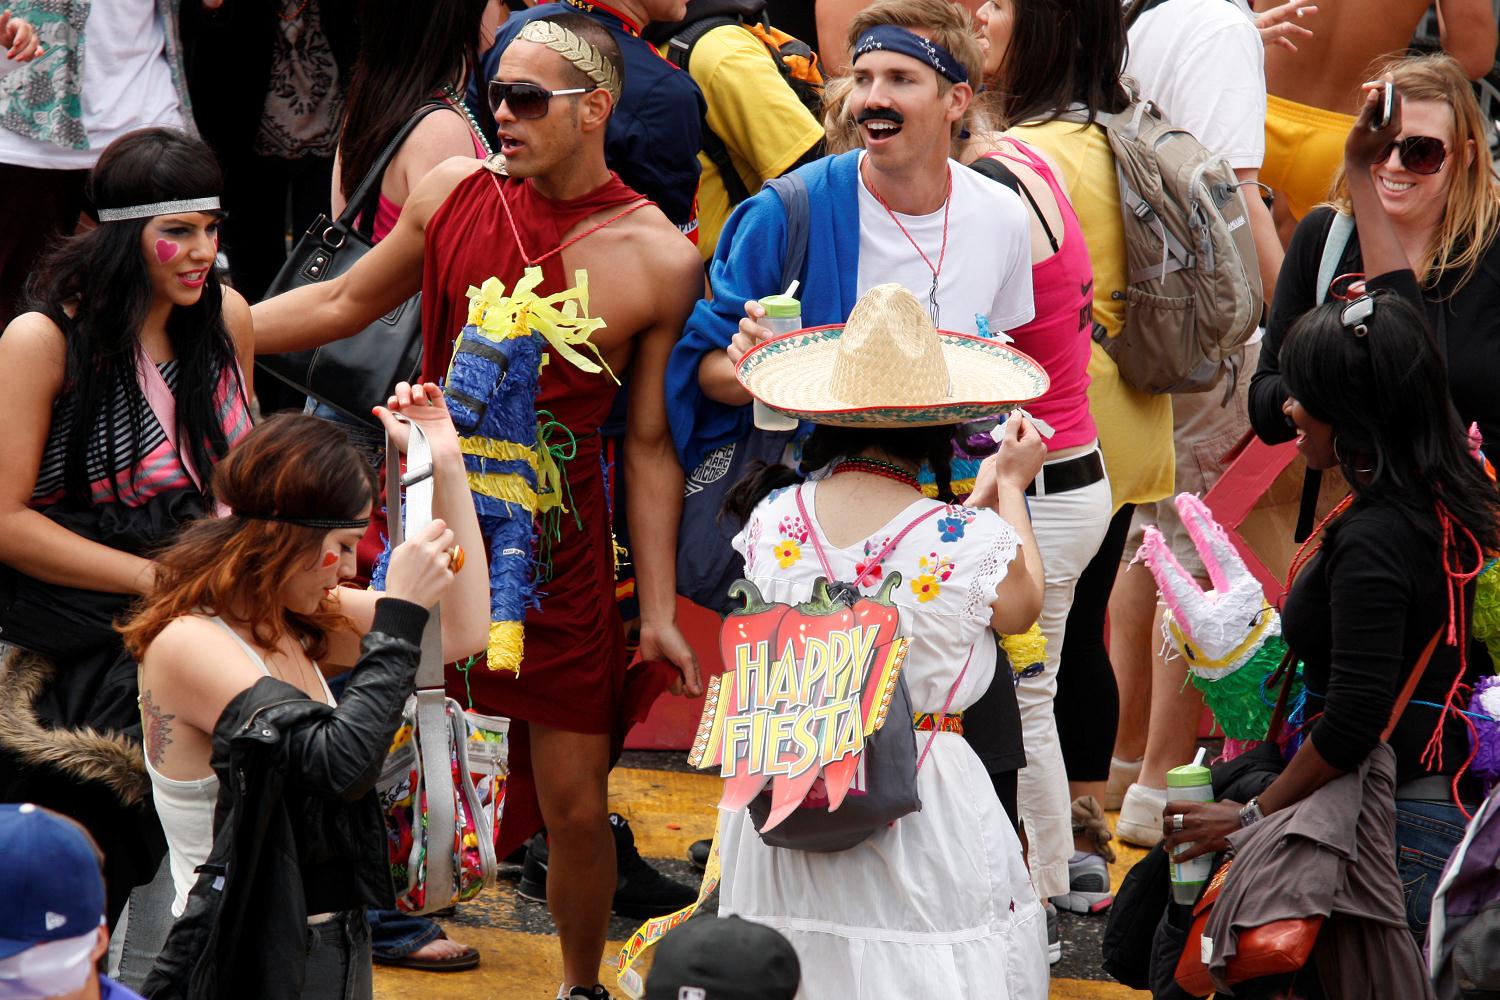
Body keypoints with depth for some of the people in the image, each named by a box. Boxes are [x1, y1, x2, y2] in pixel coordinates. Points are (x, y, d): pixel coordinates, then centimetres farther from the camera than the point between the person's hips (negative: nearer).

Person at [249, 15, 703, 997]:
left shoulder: (660, 260, -6)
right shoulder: (455, 192, 0)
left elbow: (651, 445, -1)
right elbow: (344, 303, 16)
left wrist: (660, 610, -1)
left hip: (558, 549, -2)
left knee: (575, 804, 3)